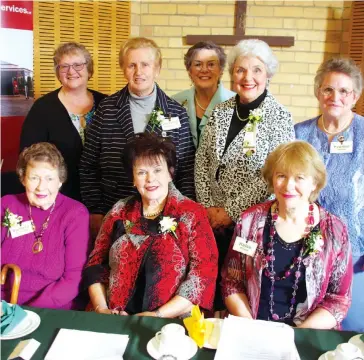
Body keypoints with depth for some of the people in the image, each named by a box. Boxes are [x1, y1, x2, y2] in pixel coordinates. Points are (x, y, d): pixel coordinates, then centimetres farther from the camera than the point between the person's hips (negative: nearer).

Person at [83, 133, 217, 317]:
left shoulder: (192, 214, 0)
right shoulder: (119, 212, 9)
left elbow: (204, 273, -7)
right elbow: (96, 263, 11)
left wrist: (158, 315, -13)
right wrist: (101, 308, -3)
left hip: (171, 324, -2)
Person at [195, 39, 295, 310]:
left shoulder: (280, 118, -9)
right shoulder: (219, 112, 5)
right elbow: (202, 161, 5)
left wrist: (231, 211, -13)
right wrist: (208, 205, -3)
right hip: (213, 220, 4)